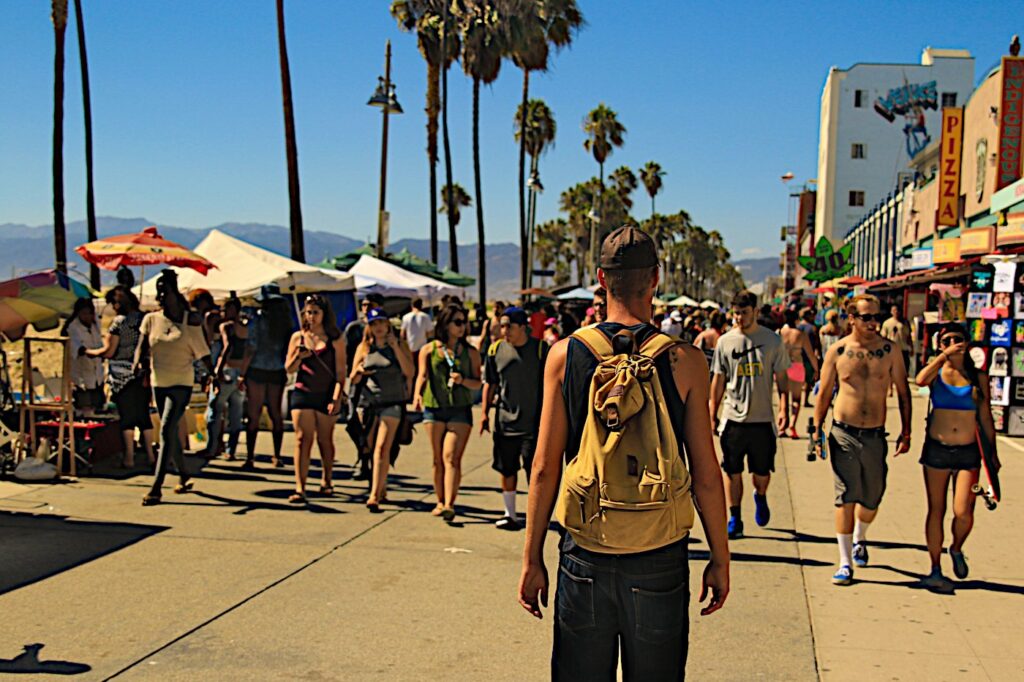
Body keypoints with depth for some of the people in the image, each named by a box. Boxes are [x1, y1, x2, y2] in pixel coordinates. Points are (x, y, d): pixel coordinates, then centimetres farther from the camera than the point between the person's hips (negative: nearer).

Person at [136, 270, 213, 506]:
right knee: (171, 433, 15)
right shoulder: (151, 319, 4)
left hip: (181, 384, -5)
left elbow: (202, 354, 2)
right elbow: (142, 346, -4)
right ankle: (184, 476, 32)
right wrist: (138, 362, -24)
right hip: (158, 382, 5)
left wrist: (215, 375, -4)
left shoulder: (191, 323, -4)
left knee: (166, 431, -14)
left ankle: (156, 487, -15)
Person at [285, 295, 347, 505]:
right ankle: (300, 488, -9)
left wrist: (337, 397, -11)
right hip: (302, 393, 1)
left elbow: (340, 371, -2)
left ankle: (326, 481, 31)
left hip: (326, 396, -1)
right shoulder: (298, 337, 6)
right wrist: (299, 357, -13)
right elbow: (289, 368, 8)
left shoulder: (335, 338, -1)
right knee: (303, 439, -7)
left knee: (325, 440, 11)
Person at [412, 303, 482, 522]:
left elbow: (478, 383, 9)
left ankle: (449, 505, -21)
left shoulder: (471, 352, 8)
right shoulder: (429, 349, 7)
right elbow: (422, 375, -1)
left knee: (451, 457, -14)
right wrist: (417, 395, -21)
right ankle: (440, 502, 20)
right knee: (438, 459, 7)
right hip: (434, 408, 1)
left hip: (460, 410, -1)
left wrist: (462, 380, -12)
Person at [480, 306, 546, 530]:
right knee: (507, 469, 11)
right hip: (505, 420, 3)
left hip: (533, 421, -3)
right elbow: (490, 383, 11)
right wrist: (485, 412, 6)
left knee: (534, 470, -2)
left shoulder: (540, 349, -5)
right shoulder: (496, 350, 3)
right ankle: (509, 514, 24)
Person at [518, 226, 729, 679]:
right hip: (659, 562, 0)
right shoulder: (685, 361, -7)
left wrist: (532, 559, 5)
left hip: (584, 560, 1)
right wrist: (720, 560, 8)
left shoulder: (565, 355, -4)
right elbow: (706, 476, -5)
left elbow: (545, 468, -4)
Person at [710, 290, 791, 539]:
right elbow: (718, 381, 7)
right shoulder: (725, 341, 2)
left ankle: (760, 497, 40)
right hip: (733, 418, 0)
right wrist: (712, 414, 6)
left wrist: (784, 409, -6)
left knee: (762, 471, 9)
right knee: (733, 472, 4)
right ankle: (735, 518, 15)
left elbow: (781, 378, 4)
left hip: (762, 418, 0)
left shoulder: (772, 340, 0)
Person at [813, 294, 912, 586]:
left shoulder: (889, 350, 0)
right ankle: (845, 563, 2)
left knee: (872, 500, 12)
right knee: (845, 497, -5)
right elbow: (824, 393, 5)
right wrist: (817, 430, 0)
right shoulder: (837, 351, -2)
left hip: (875, 436, 2)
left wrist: (906, 432, 3)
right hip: (843, 434, -2)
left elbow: (903, 392, 7)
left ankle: (859, 538, 43)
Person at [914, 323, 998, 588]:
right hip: (936, 449, 0)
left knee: (963, 513, -9)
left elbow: (986, 417, 10)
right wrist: (945, 355, -16)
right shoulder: (936, 371, 3)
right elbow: (920, 380, -22)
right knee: (936, 510, 4)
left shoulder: (978, 377, 5)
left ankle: (956, 549, 23)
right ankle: (935, 569, 16)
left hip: (968, 452, 0)